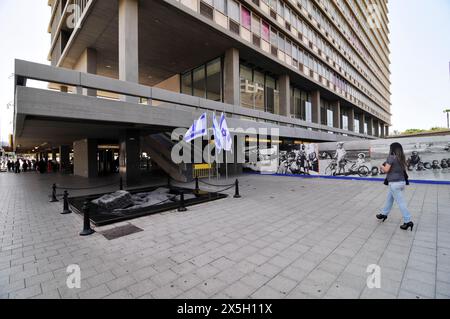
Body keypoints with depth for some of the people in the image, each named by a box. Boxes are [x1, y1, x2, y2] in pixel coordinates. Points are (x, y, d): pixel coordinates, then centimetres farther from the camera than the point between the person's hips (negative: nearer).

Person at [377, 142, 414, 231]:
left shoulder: (391, 157, -13)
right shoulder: (402, 158, 10)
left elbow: (386, 170, -15)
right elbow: (403, 169, 15)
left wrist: (382, 166, 6)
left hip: (394, 183, -8)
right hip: (402, 181, 8)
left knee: (400, 202, -2)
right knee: (389, 199, 20)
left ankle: (408, 221, 2)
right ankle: (384, 214, 32)